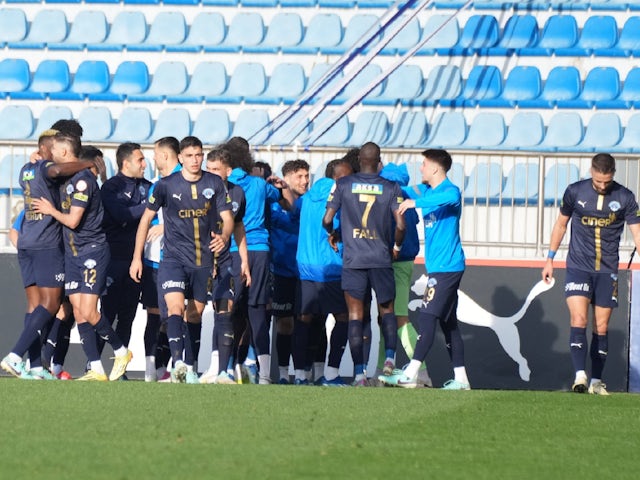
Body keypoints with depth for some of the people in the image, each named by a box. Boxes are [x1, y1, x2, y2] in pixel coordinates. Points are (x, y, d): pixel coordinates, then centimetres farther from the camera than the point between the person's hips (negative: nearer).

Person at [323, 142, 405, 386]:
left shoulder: (343, 184, 0)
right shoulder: (391, 188, -1)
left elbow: (327, 219, -2)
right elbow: (400, 225, -7)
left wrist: (333, 234, 20)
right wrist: (396, 246, 12)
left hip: (353, 259, 0)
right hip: (381, 260, 0)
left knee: (355, 315, 3)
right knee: (386, 310, 17)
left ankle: (359, 372, -2)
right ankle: (389, 357, -2)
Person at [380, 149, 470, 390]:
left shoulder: (450, 190, -14)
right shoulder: (426, 190, 15)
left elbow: (451, 196, -37)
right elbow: (408, 193, 29)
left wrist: (416, 202, -42)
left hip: (446, 266, -10)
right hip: (439, 267, 10)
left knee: (427, 317, -12)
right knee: (448, 322, 9)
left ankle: (410, 375, -14)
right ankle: (460, 378, 11)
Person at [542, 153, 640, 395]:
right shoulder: (575, 192, -1)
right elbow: (561, 224, 12)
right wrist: (550, 259, 13)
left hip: (607, 271, 1)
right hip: (578, 267, -1)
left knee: (601, 327, 5)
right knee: (579, 321, -15)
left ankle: (596, 381, 13)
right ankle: (580, 376, -22)